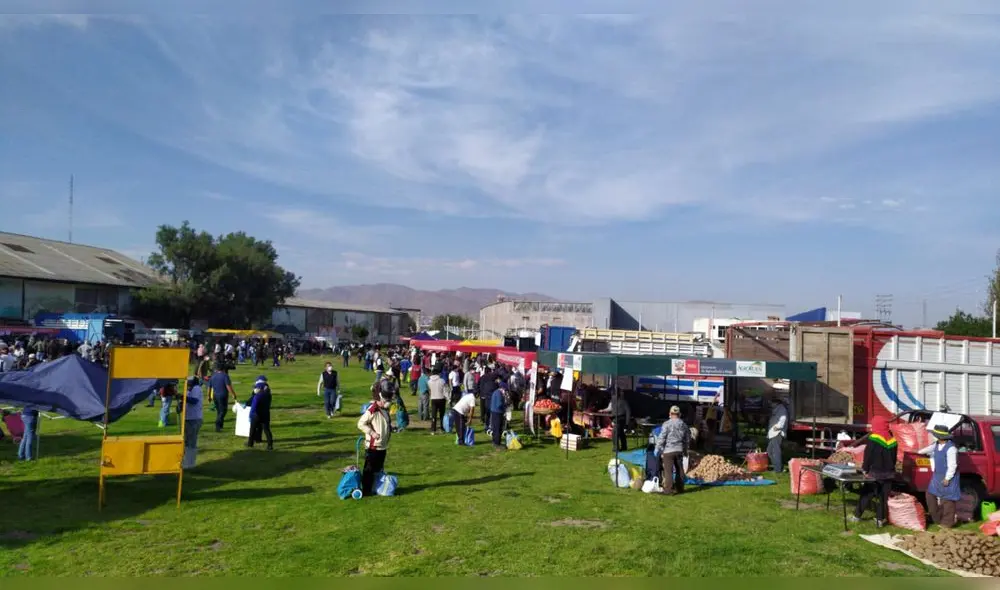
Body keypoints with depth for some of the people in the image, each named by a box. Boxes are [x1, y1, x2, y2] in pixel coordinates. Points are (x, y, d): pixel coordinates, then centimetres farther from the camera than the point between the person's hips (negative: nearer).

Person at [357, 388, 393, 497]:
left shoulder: (385, 409, 10)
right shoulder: (372, 410, -18)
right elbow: (361, 424, -18)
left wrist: (390, 428, 8)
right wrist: (372, 432, -23)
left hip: (383, 446, 9)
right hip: (372, 446, -9)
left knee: (379, 468, 17)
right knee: (369, 469, 1)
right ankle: (366, 490, 10)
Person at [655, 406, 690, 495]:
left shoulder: (667, 424, -11)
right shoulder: (683, 424, 6)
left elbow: (661, 438, -12)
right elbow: (687, 438, 16)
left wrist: (657, 449, -3)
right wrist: (685, 450, 28)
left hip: (668, 450, -5)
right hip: (679, 450, 6)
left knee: (668, 470, -1)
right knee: (679, 469, 16)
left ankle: (669, 490, -2)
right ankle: (679, 488, 24)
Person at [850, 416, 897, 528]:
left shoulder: (873, 439, -14)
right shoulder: (892, 440, 5)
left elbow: (868, 456, -12)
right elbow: (894, 458, 13)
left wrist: (865, 468, -2)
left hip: (875, 473, -4)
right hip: (888, 473, 5)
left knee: (866, 494, 5)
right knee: (884, 497, 8)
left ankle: (857, 516, 12)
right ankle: (880, 519, 9)